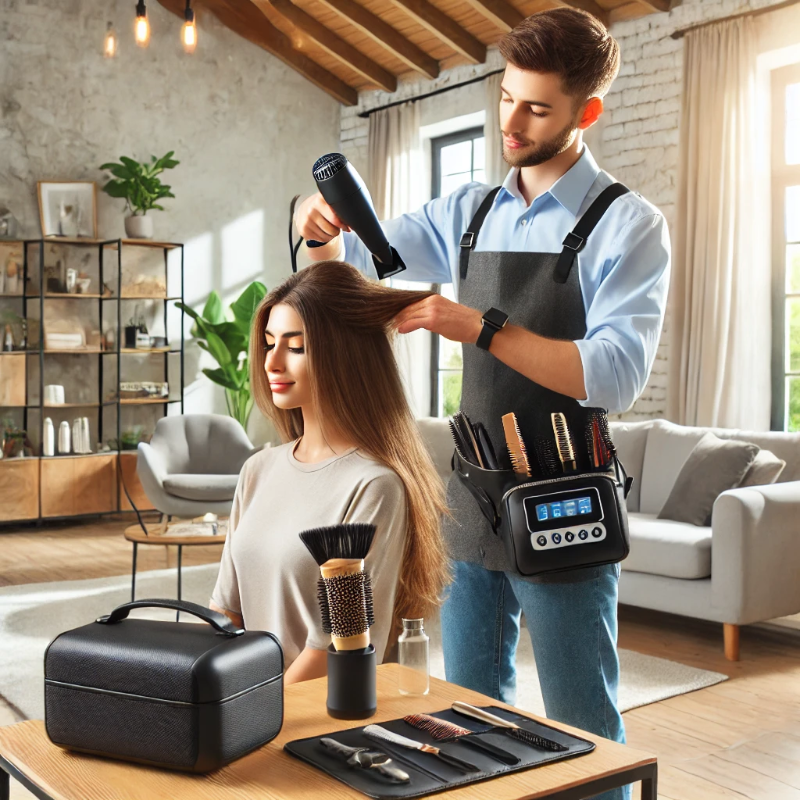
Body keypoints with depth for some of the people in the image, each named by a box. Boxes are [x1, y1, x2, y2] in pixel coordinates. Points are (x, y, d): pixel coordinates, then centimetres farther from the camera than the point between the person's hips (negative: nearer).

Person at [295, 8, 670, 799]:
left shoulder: (626, 225, -8)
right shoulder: (469, 212, 9)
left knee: (581, 733, 8)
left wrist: (479, 326, -27)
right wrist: (319, 225, -7)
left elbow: (615, 375, -20)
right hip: (471, 501, 6)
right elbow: (354, 254, 15)